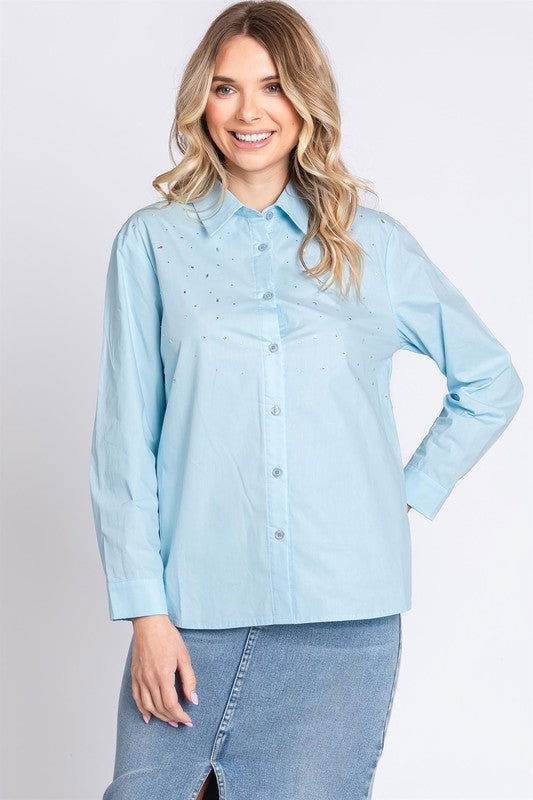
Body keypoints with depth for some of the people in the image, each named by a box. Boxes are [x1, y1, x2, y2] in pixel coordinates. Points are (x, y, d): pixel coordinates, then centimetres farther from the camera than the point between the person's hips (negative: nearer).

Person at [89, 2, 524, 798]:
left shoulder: (374, 245, 7)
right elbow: (124, 438, 0)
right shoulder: (152, 242, 4)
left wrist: (412, 490, 6)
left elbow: (492, 382, 17)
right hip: (196, 611, 0)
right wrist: (145, 611, -5)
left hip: (346, 620, 1)